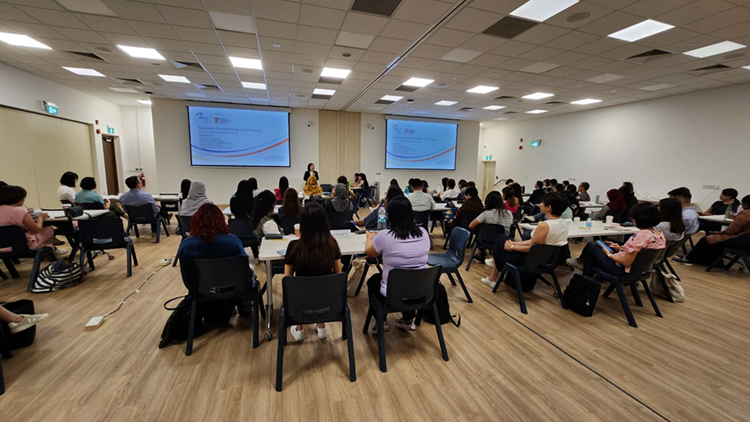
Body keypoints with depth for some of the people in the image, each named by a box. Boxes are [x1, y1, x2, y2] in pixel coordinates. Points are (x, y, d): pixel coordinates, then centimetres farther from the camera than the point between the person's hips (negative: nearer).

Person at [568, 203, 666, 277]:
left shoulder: (641, 235, -29)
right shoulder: (659, 233, -2)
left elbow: (626, 262, -27)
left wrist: (609, 254, -11)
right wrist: (621, 249, 9)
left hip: (622, 269, -9)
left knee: (591, 246, 11)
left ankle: (580, 262, 40)